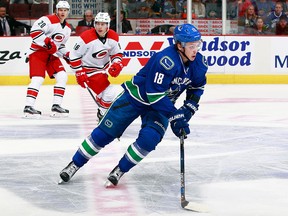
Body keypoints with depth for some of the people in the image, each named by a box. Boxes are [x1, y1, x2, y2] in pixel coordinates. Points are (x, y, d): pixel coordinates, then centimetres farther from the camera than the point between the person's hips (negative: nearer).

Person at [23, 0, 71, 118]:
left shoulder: (67, 28, 12)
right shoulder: (48, 20, -15)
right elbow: (34, 31, -26)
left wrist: (66, 54, 8)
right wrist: (47, 42, -31)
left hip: (52, 55, 8)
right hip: (38, 52, -8)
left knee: (62, 76, -4)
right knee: (38, 79, -19)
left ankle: (56, 106, 1)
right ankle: (28, 107, -18)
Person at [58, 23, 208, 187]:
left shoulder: (199, 62, -12)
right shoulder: (166, 61, -34)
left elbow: (197, 87, 7)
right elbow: (154, 94, -34)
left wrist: (189, 109, -6)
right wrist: (175, 115, -33)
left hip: (162, 104, 5)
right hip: (136, 97, -5)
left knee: (149, 138, -19)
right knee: (105, 132, -3)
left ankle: (119, 171, 1)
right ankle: (74, 165, 12)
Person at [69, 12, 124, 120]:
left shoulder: (113, 37, -8)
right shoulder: (86, 37, -26)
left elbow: (117, 53, 8)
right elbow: (74, 56, -17)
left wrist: (116, 64, -13)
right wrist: (79, 73, -17)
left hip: (102, 68, 7)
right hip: (88, 70, -7)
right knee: (110, 93, -16)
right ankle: (102, 114, 4)